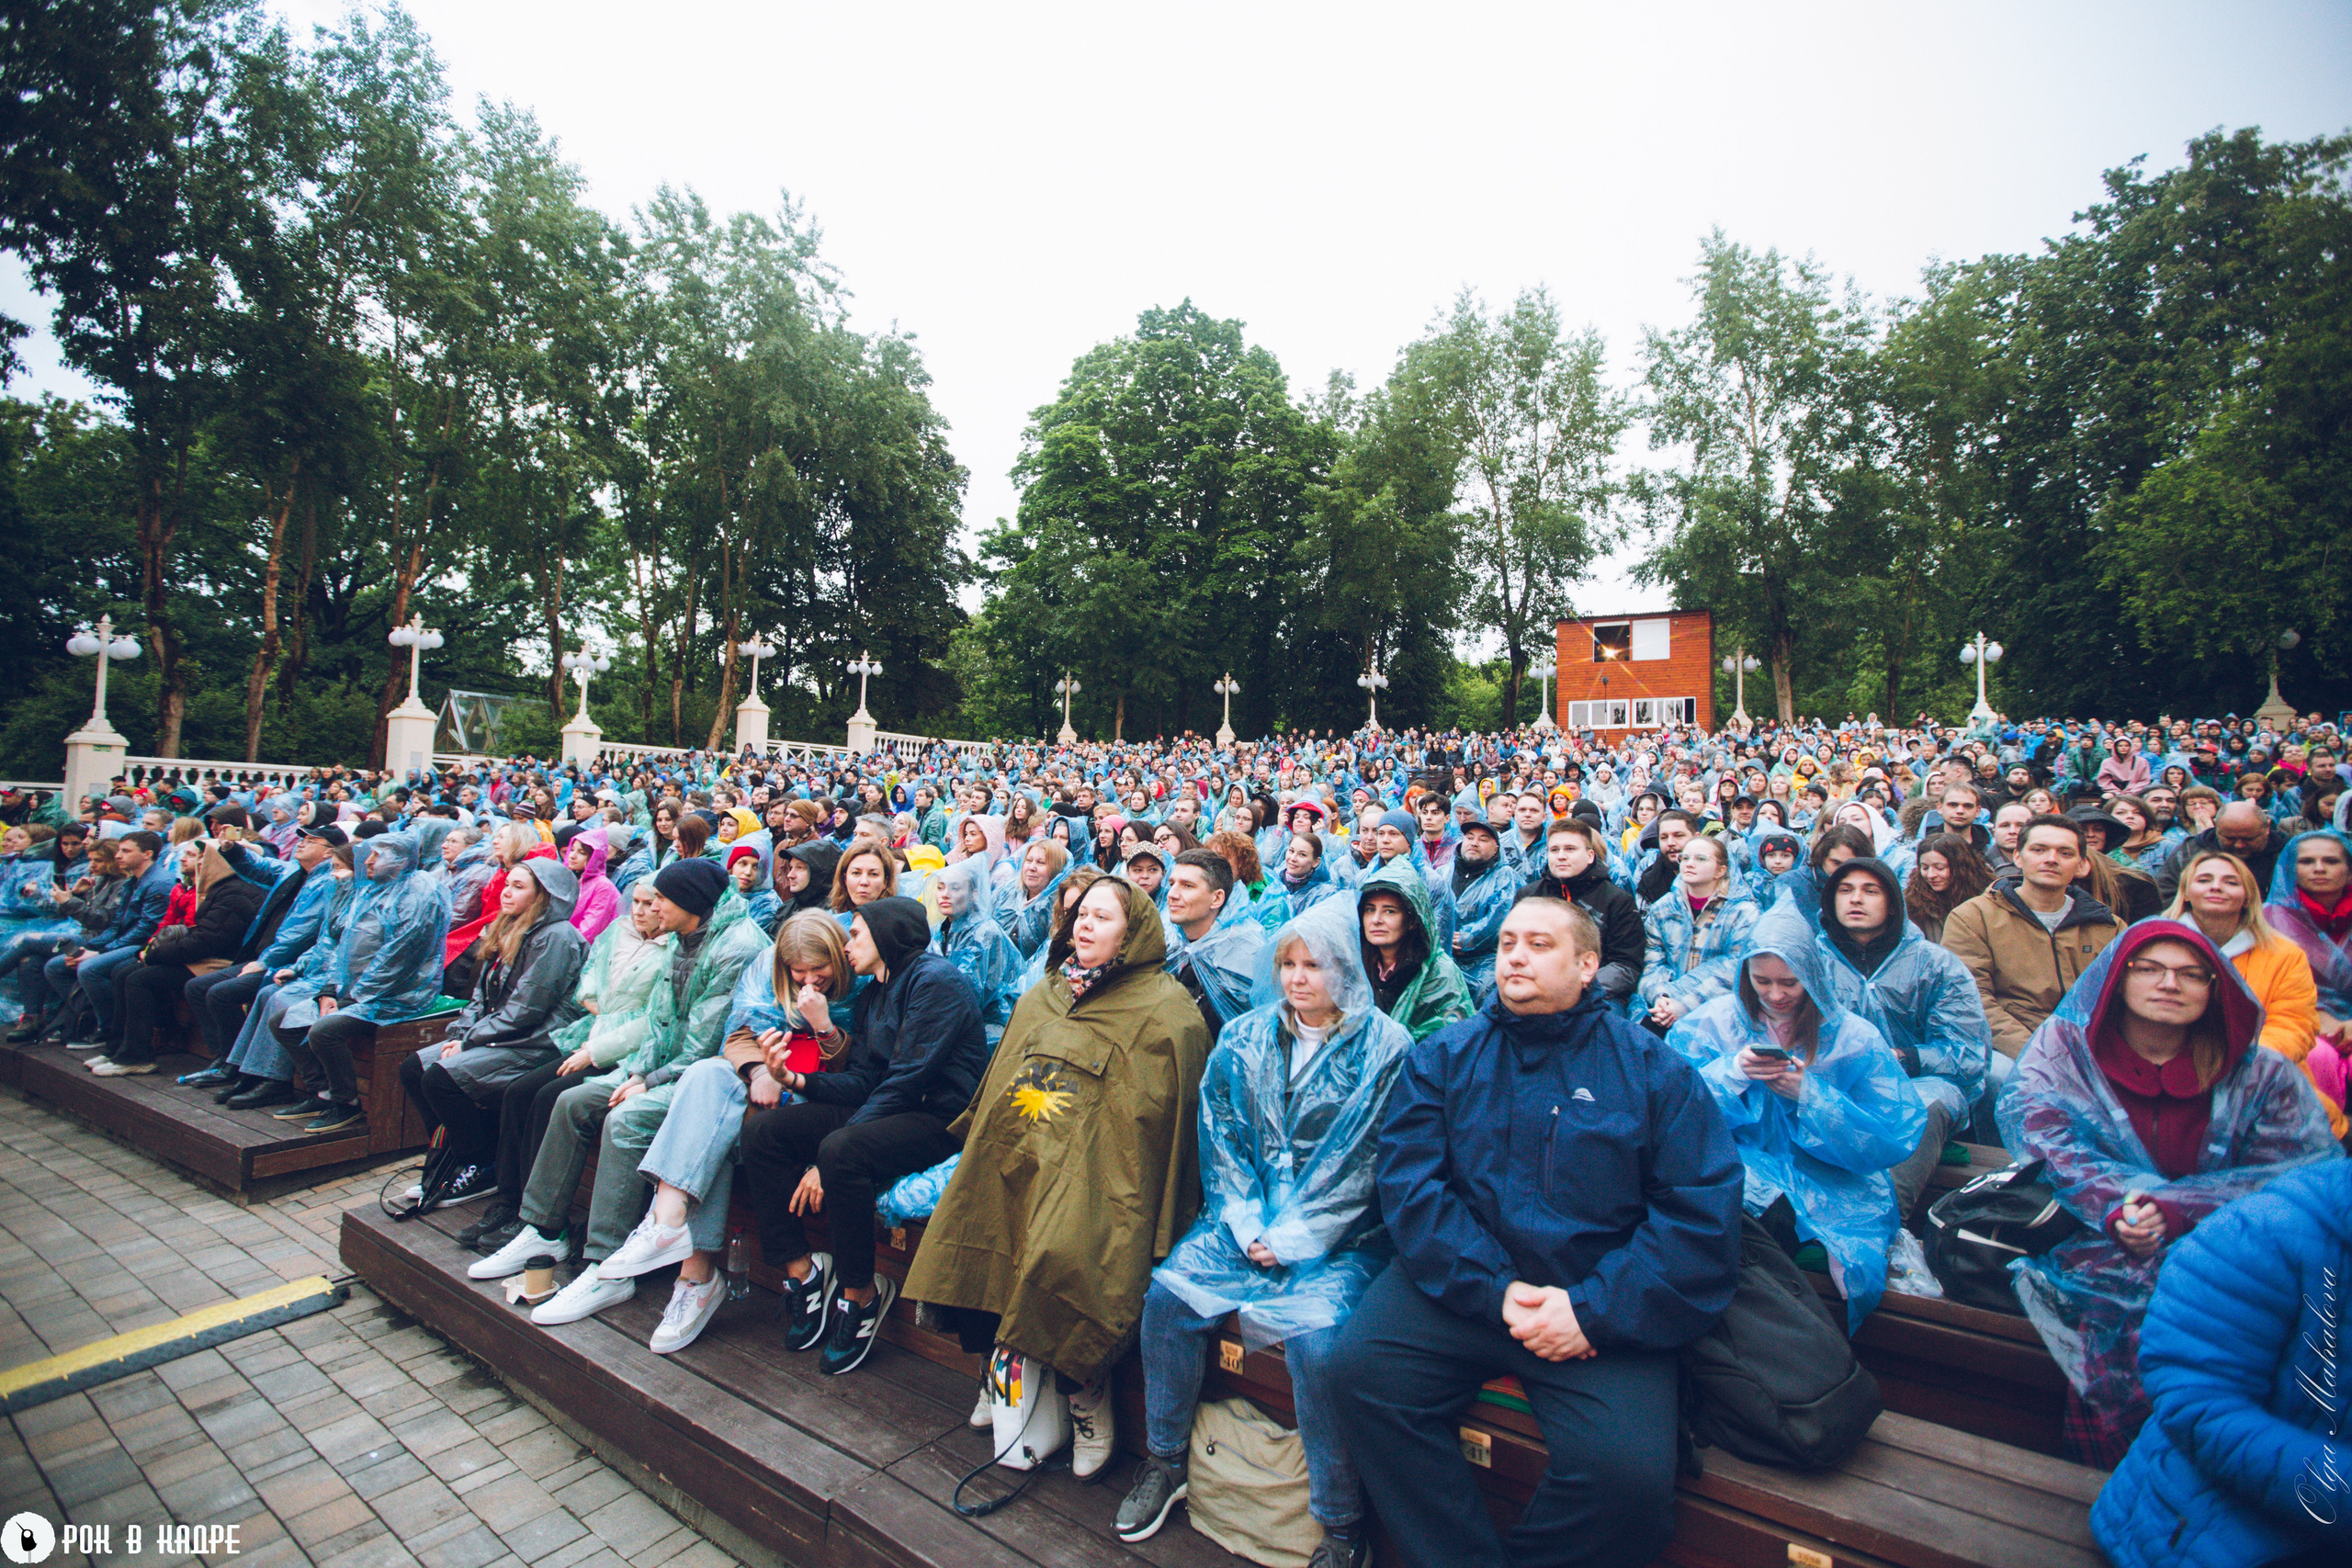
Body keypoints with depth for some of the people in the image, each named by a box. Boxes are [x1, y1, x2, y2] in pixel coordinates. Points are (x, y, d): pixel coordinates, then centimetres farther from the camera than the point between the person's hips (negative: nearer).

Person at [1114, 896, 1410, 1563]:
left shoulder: (1384, 1046, -6)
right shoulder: (1245, 1038, 6)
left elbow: (1366, 1159, -10)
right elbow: (1221, 1139, 5)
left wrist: (1292, 1237, -13)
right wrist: (1246, 1225, -7)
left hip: (1341, 1235, -4)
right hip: (1249, 1219, 4)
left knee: (1315, 1334, -27)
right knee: (1168, 1291, -13)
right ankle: (1164, 1460, 10)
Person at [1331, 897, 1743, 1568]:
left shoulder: (1654, 1070, 3)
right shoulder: (1443, 1057, 6)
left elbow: (1702, 1214, -4)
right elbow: (1409, 1184, -1)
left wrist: (1592, 1310, -13)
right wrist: (1494, 1291, -14)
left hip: (1600, 1310, -1)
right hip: (1459, 1283, 2)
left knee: (1629, 1473, -23)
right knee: (1360, 1369, -20)